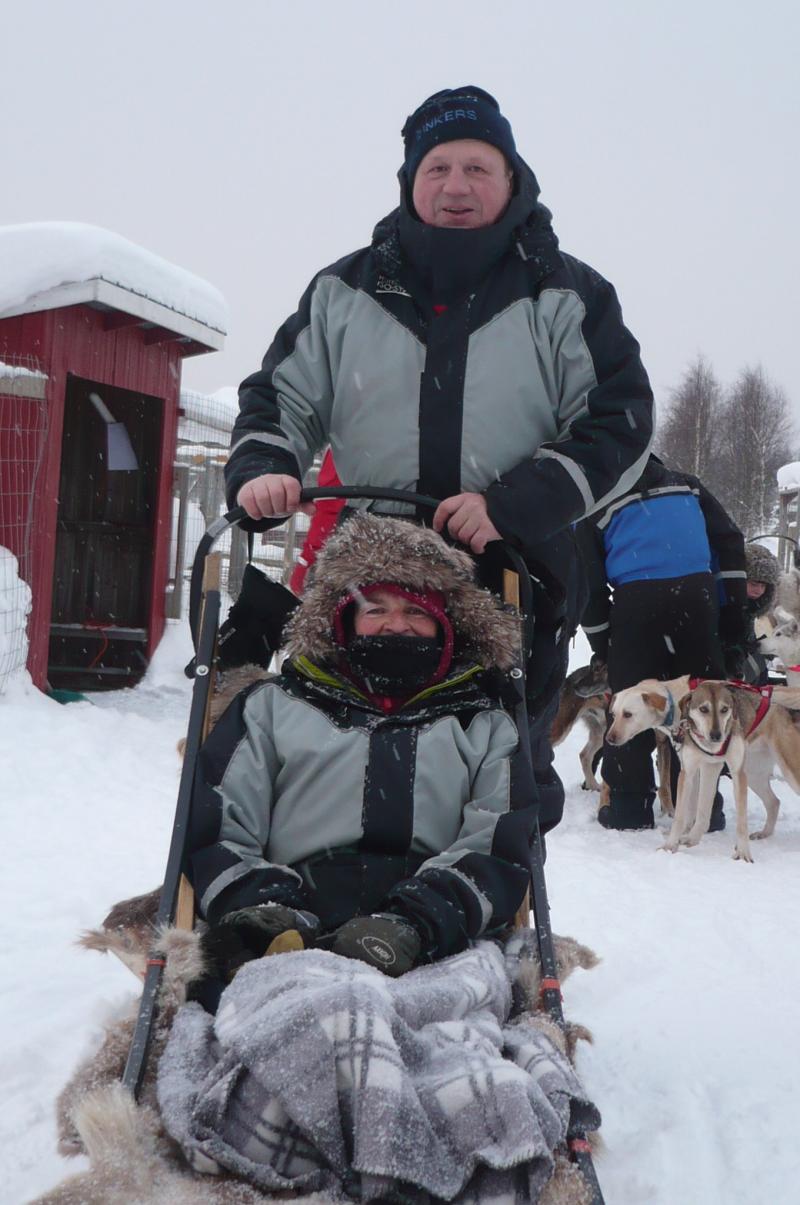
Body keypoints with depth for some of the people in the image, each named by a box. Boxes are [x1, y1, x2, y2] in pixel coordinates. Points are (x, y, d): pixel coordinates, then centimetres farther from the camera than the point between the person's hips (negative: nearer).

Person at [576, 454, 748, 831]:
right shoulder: (685, 484, 20)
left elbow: (589, 582, 8)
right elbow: (730, 541, 14)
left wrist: (602, 644, 16)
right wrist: (733, 613, 13)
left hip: (637, 601, -2)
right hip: (698, 594, 3)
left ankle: (629, 807, 11)